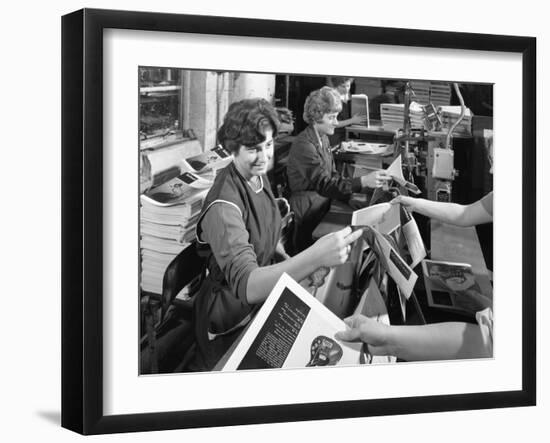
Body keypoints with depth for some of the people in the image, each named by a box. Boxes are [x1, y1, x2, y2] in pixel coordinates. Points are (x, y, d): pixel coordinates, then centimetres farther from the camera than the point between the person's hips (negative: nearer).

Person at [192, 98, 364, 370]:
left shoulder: (259, 177, 1)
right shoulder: (223, 206, -26)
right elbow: (246, 286, -39)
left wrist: (288, 262, -3)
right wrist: (315, 258, -52)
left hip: (266, 295, 8)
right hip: (231, 323, -8)